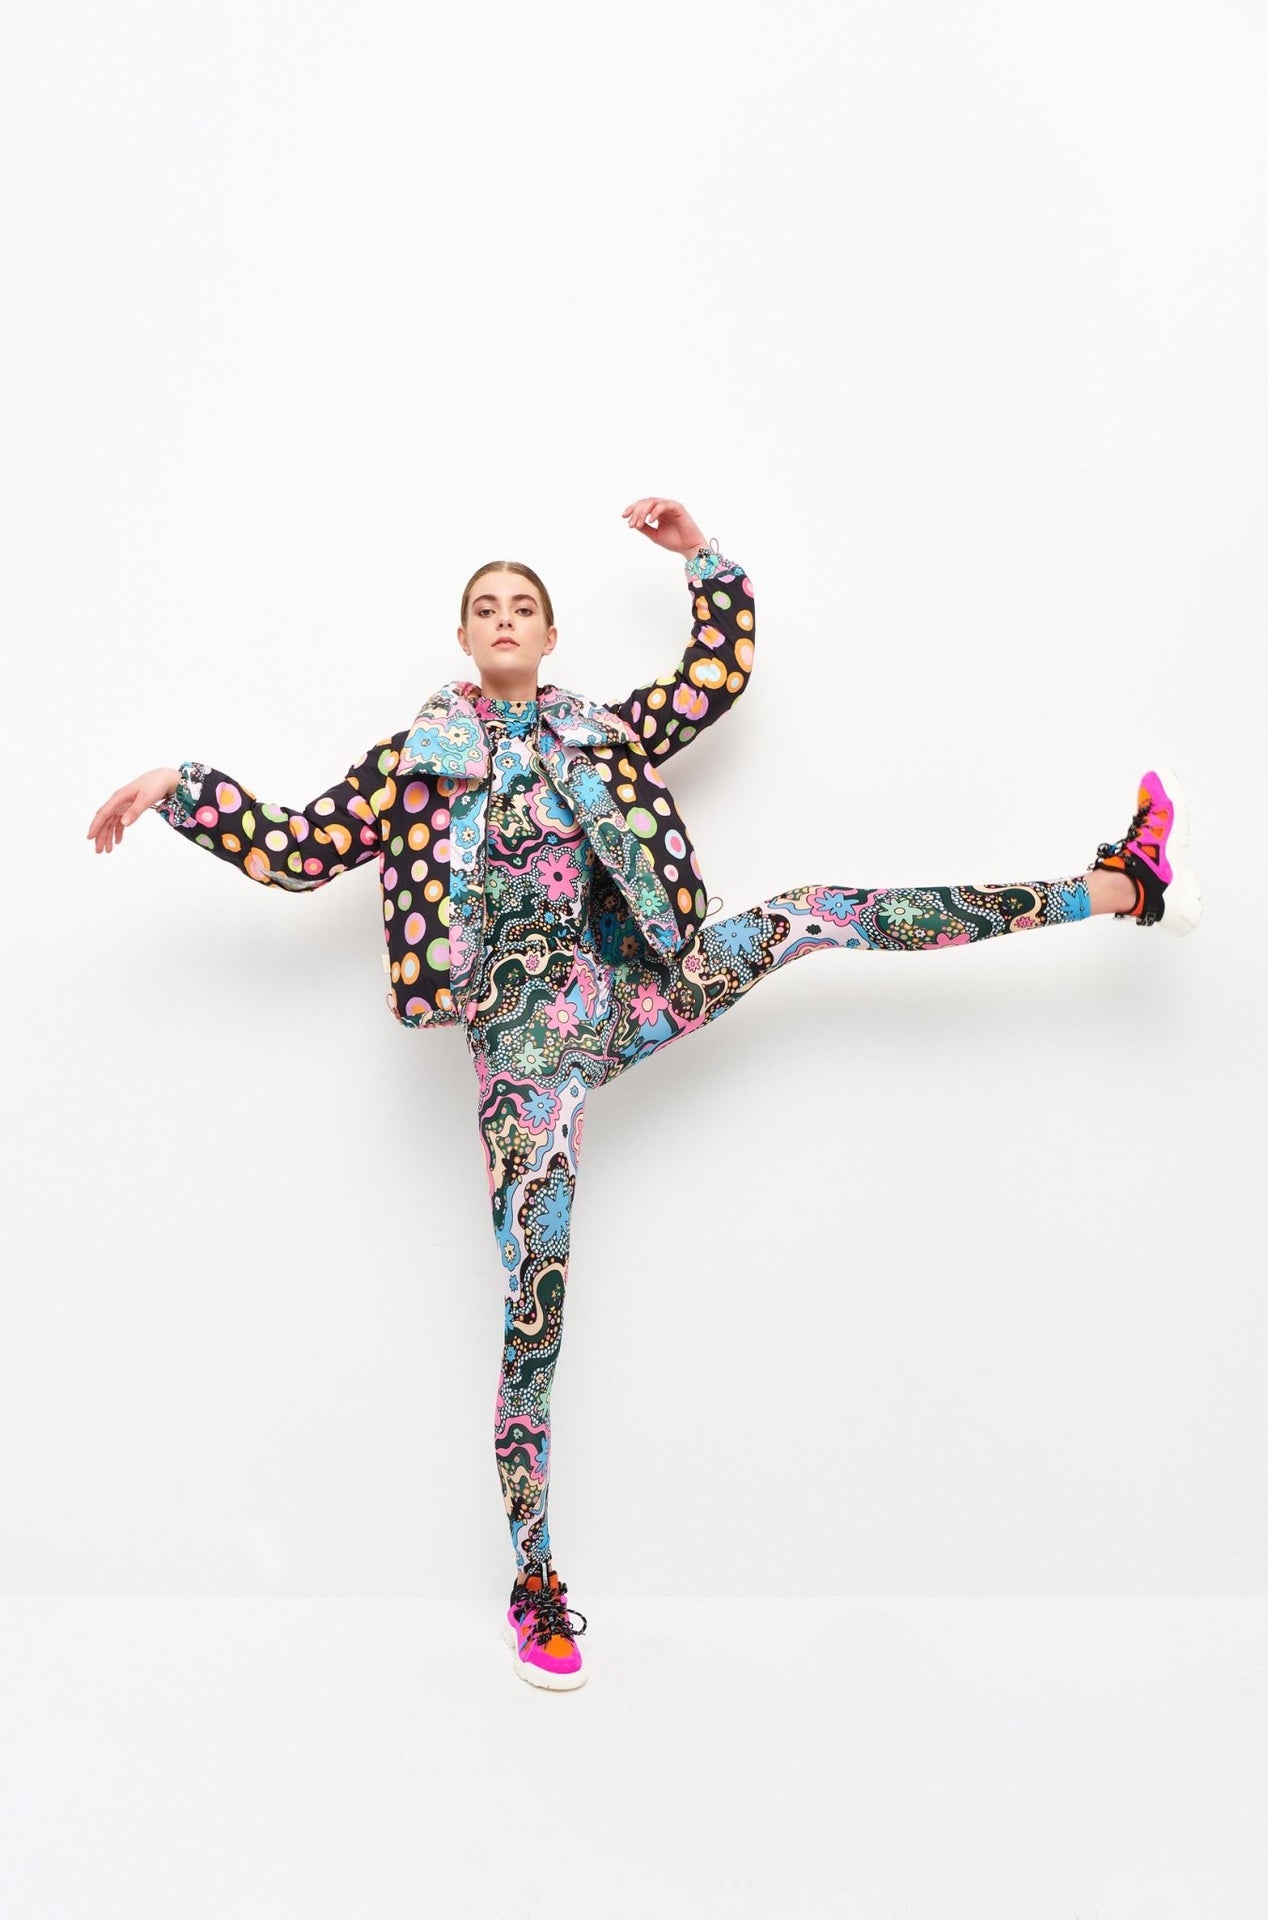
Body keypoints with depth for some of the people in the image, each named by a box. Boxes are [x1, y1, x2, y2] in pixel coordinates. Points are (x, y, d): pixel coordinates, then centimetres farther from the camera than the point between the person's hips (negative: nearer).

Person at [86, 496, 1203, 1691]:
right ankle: (535, 1588, 3)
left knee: (818, 914, -5)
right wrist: (180, 786, -4)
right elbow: (294, 847, 4)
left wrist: (697, 552, 10)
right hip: (523, 1043, -3)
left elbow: (724, 662, 18)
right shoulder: (420, 758, 6)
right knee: (536, 1307, -6)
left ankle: (1123, 885, -1)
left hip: (626, 1001, 3)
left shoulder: (603, 733, 13)